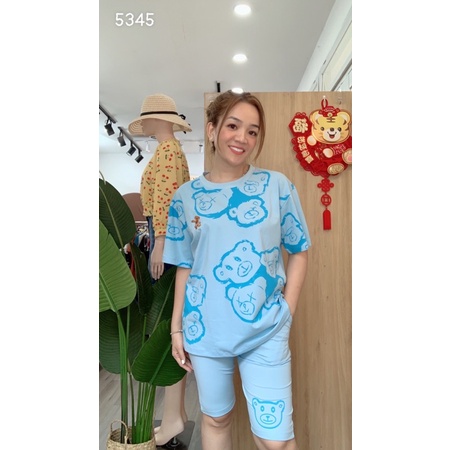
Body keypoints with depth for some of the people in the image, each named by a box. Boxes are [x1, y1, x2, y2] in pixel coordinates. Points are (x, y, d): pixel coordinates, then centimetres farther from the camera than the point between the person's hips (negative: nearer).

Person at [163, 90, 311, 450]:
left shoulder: (278, 186, -5)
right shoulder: (185, 196, -1)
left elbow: (299, 253, 1)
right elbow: (185, 267, 4)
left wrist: (286, 313, -5)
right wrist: (177, 327, 5)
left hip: (266, 332, -1)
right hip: (205, 330, 2)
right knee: (215, 419, 21)